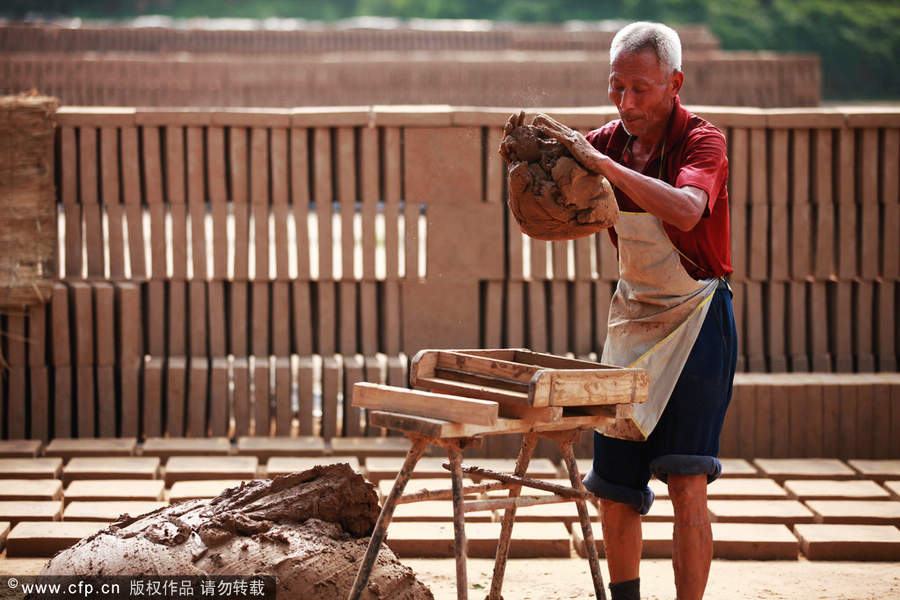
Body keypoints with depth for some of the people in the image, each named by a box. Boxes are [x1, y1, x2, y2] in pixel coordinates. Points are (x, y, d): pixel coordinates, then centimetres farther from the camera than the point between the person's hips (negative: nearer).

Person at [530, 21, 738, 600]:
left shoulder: (701, 140, -13)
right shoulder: (608, 142, 4)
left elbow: (685, 210, -34)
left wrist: (598, 161, -36)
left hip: (697, 314, -5)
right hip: (632, 315, 6)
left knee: (686, 484, -14)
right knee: (614, 489, 7)